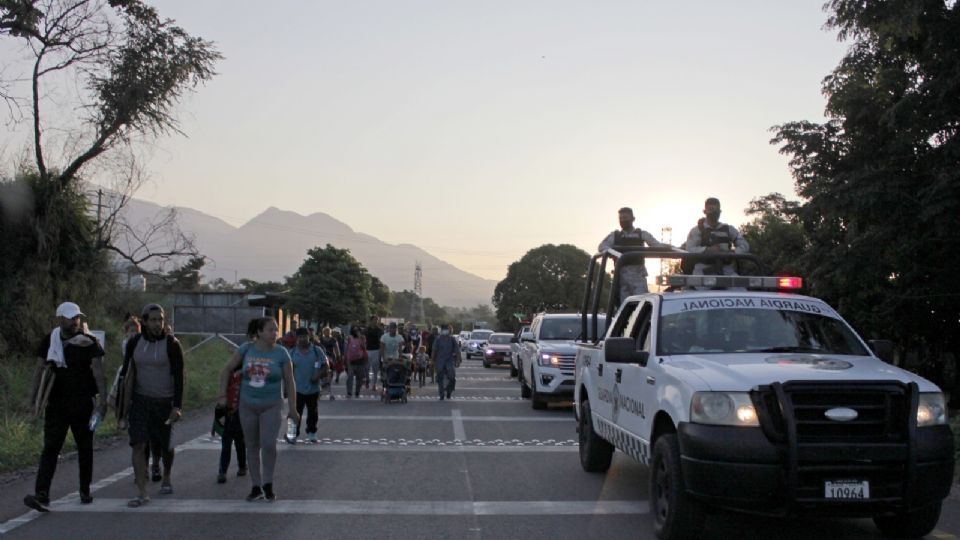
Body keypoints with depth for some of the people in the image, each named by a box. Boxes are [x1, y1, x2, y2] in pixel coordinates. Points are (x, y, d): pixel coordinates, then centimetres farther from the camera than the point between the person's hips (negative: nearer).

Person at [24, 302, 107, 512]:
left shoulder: (89, 343, -3)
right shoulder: (49, 341, 4)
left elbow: (98, 372, -7)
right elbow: (39, 371, 7)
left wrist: (103, 399, -16)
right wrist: (35, 399, 0)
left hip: (83, 404, -1)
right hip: (56, 404, 1)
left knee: (85, 448, 10)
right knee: (50, 448, -9)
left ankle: (85, 491, 24)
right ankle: (41, 496, -17)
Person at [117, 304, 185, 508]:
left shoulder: (172, 345, -9)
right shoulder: (134, 343, 0)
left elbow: (178, 377, -10)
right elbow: (127, 373, 8)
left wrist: (177, 406, -17)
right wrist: (123, 411, 8)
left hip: (164, 402, -1)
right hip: (139, 400, 2)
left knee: (165, 446, 11)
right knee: (138, 444, -12)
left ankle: (166, 478, 40)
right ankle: (142, 493, -12)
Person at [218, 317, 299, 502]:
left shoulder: (281, 353, -8)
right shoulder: (246, 349, -4)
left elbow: (289, 382, -2)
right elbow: (227, 370, 6)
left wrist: (292, 409, -2)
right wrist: (223, 395, 1)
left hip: (272, 406, -2)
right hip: (248, 406, 2)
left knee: (268, 444, -16)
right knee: (252, 447, 8)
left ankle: (268, 484, 5)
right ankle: (256, 488, 21)